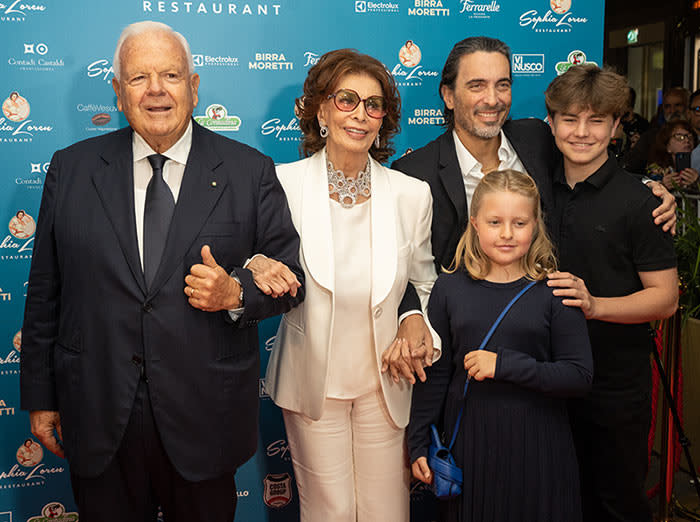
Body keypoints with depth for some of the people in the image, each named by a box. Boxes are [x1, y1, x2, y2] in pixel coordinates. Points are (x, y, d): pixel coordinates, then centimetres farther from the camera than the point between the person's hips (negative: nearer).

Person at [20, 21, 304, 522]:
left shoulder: (249, 171, -3)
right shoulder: (71, 169, 2)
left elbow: (289, 276, 1)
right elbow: (45, 291, 4)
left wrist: (236, 293, -18)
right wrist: (41, 396, 5)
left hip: (205, 419, -1)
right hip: (98, 421, 1)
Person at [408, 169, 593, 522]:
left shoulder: (555, 291, -6)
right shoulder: (450, 288, -1)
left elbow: (580, 376, -9)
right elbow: (435, 373, 4)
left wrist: (506, 364, -20)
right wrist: (419, 444, 5)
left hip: (538, 444, -1)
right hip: (469, 441, 2)